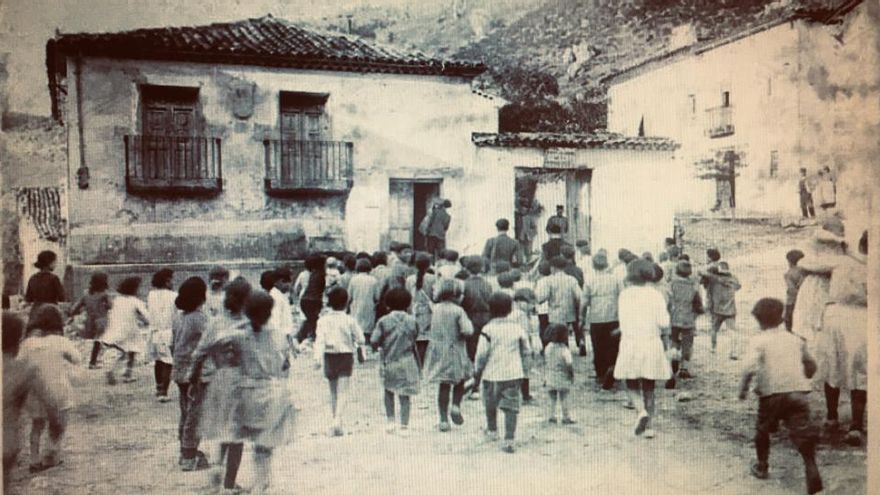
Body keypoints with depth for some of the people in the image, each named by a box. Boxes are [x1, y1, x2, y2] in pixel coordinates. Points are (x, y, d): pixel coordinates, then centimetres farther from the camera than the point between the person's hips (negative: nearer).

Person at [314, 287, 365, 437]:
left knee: (333, 391, 16)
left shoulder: (323, 321, -4)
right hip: (346, 356, -2)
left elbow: (319, 341, -12)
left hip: (329, 357, 2)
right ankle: (338, 420, -23)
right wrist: (361, 352, 19)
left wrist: (318, 358, -16)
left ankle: (335, 419, 22)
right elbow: (359, 339, 0)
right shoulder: (350, 321, -7)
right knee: (342, 391, -5)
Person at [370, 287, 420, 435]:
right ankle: (404, 426, 5)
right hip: (407, 361, 0)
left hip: (388, 361, 0)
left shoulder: (383, 321, -8)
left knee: (389, 391, 20)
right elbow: (415, 339, 6)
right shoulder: (412, 321, -3)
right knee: (404, 394, 6)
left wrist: (380, 345, 8)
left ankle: (390, 420, 13)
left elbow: (373, 341, -12)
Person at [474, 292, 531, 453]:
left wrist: (477, 369, 5)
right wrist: (524, 369, 20)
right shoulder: (518, 327, 2)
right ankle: (509, 440, -7)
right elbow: (526, 351, 8)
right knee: (511, 407, 1)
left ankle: (492, 431, 37)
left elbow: (482, 353, -10)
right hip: (513, 374, 2)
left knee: (490, 404, 21)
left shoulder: (488, 328, -9)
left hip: (492, 373, -1)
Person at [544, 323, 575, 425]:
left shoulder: (548, 347, -1)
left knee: (552, 398, 14)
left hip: (550, 378, 5)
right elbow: (569, 365, -18)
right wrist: (572, 374, -4)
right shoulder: (564, 350, -20)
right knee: (564, 399, 7)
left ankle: (551, 416, 13)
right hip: (563, 379, -5)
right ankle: (566, 417, 13)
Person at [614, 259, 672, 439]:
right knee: (649, 387, 13)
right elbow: (663, 323, -5)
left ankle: (642, 411, -16)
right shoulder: (656, 295, -4)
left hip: (630, 344, -1)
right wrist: (664, 339, 11)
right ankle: (648, 426, 13)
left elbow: (623, 322, -4)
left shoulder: (624, 294, -5)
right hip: (652, 344, 2)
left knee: (632, 386, 11)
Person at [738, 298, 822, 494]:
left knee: (763, 430, 18)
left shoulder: (759, 340, 0)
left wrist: (743, 388, -3)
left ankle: (762, 467, 30)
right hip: (799, 392, 3)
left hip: (772, 392, -3)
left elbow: (751, 367, -15)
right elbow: (811, 365, 22)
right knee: (802, 432, -1)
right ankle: (812, 469, -19)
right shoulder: (795, 339, 16)